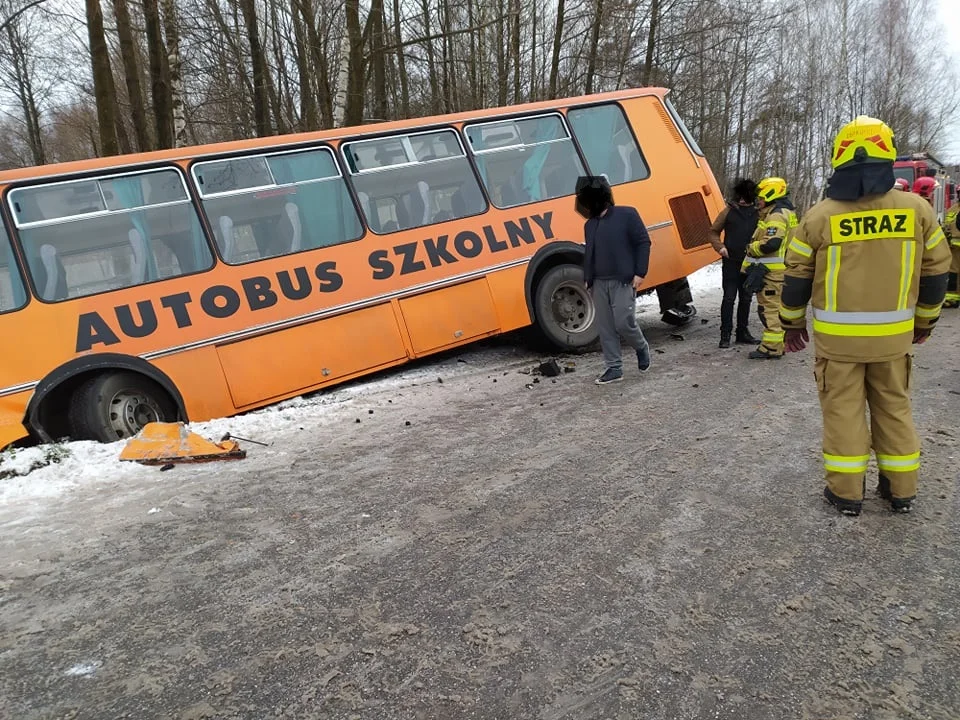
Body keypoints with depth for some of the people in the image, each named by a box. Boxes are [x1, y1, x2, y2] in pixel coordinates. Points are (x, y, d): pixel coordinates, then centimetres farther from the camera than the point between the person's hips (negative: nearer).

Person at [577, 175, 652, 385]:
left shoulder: (626, 214, -5)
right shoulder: (590, 224, 14)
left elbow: (643, 242, -6)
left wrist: (640, 273, -12)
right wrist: (587, 279, 13)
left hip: (623, 281, -6)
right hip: (599, 283, 6)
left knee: (624, 323, -9)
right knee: (605, 327, 4)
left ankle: (642, 348, 21)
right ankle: (614, 367, 12)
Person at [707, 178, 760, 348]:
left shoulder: (758, 212, 4)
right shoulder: (729, 210, -1)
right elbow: (714, 231, 6)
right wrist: (720, 247, -9)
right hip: (731, 262, -2)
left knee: (746, 298, 11)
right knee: (729, 297, -1)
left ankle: (742, 332, 22)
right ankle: (725, 334, 4)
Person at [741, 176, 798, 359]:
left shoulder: (777, 215, -16)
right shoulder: (787, 212, 19)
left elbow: (771, 243, -27)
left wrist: (751, 248, -10)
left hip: (771, 270, -11)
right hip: (778, 269, 11)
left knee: (769, 308, -8)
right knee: (777, 307, 16)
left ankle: (771, 347, -6)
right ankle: (780, 343, 25)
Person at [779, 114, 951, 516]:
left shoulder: (819, 216, -7)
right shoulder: (917, 209, -2)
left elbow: (796, 278, -1)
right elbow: (936, 271, 6)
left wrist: (793, 325, 12)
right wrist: (924, 321, 21)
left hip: (837, 335, -2)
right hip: (893, 335, 2)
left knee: (843, 409, 8)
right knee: (894, 408, 16)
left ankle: (846, 492, 13)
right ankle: (901, 489, 26)